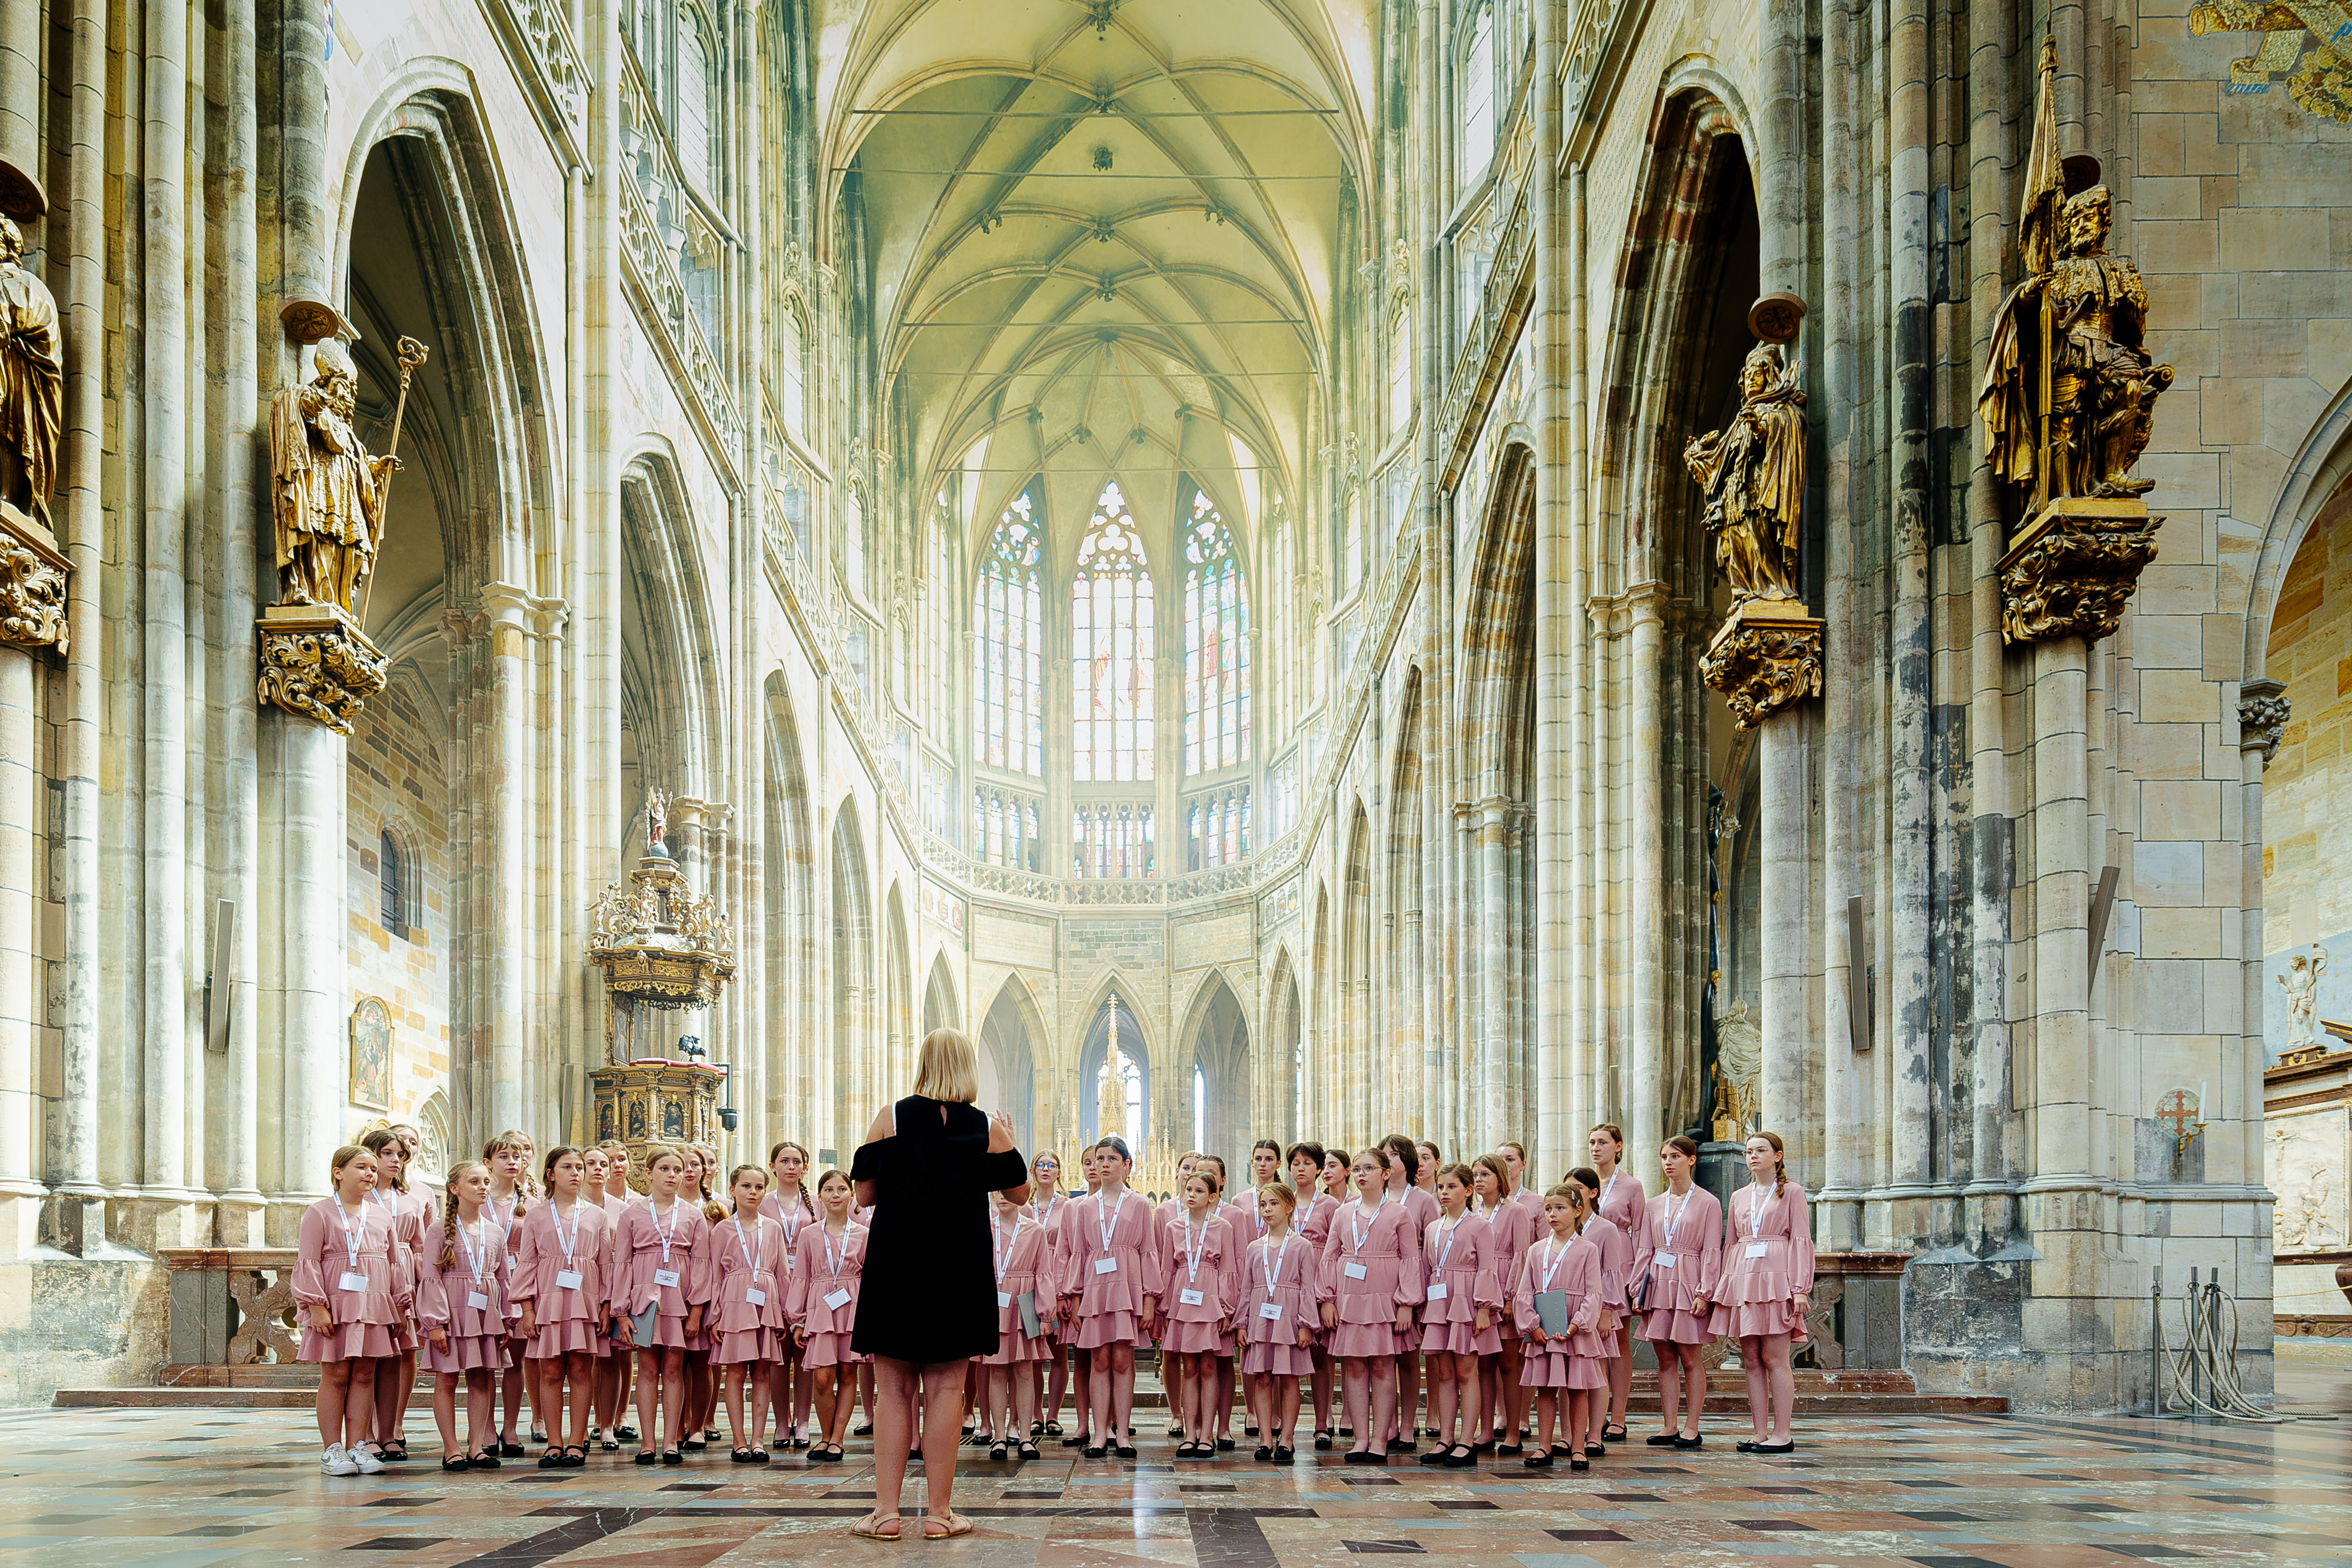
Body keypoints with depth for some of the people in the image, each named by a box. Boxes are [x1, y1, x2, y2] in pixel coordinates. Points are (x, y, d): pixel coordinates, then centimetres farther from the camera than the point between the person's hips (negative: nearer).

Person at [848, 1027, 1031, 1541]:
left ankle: (886, 1512, 3)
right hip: (960, 1269, 0)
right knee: (945, 1390, 5)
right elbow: (1019, 1192, 9)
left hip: (895, 1267, 0)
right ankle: (939, 1512, 6)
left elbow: (865, 1194, 1)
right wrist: (1006, 1141, 22)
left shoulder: (890, 1119, -4)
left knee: (893, 1391, 5)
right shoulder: (986, 1128, -2)